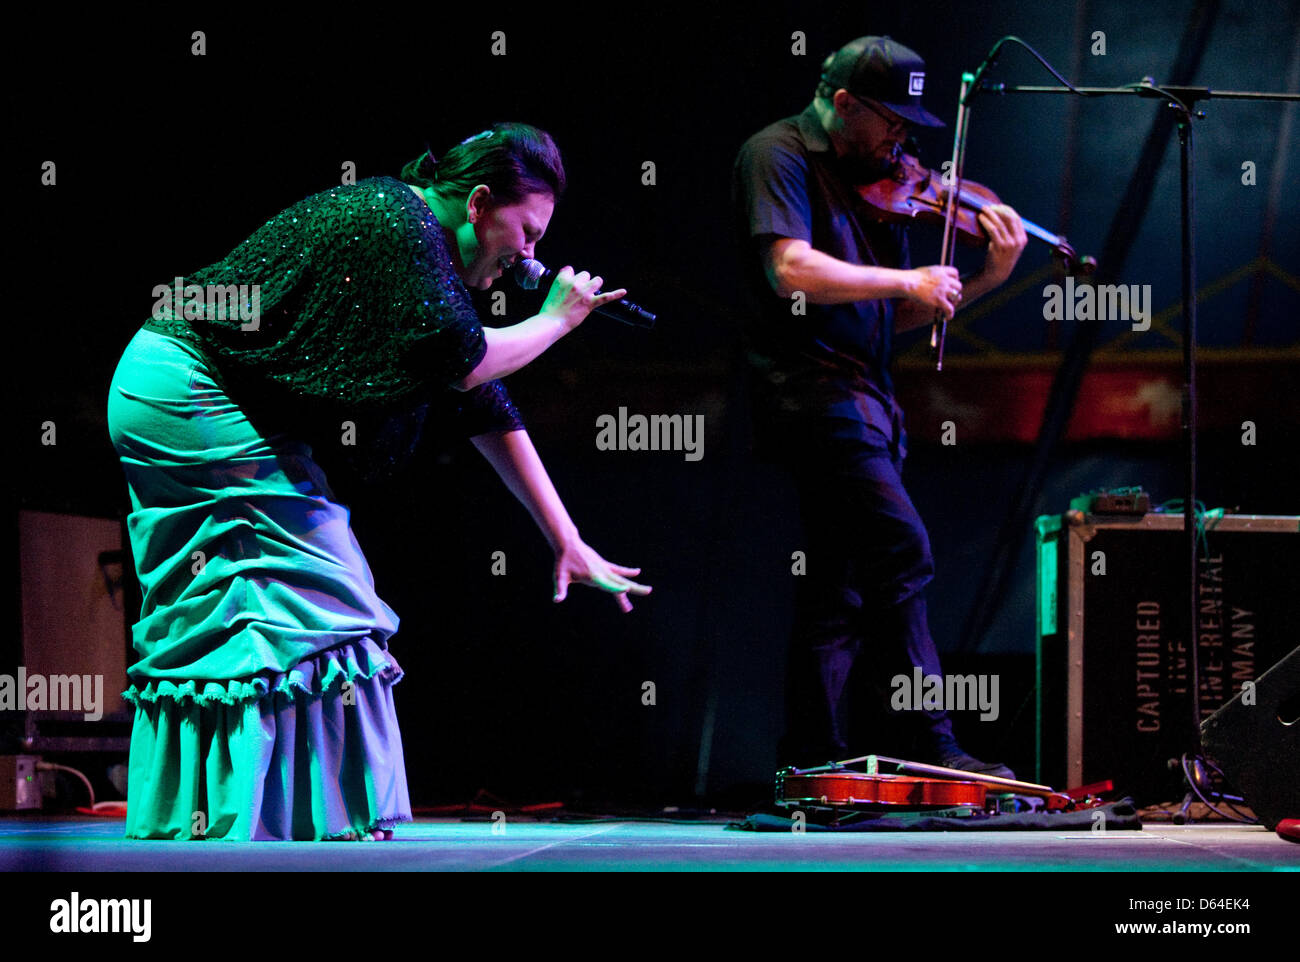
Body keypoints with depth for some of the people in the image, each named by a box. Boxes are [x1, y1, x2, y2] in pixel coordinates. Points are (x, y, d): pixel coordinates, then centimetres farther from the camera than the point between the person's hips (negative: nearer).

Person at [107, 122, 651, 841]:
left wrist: (567, 542, 14)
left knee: (206, 622, 10)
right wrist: (556, 320, -4)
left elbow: (484, 407, 16)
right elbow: (460, 364, -22)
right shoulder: (398, 223, -15)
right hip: (197, 397, -10)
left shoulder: (427, 248, 15)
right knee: (320, 599, -8)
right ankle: (336, 827, -5)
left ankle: (181, 823, 13)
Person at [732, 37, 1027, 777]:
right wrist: (907, 279, -17)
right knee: (900, 550, -17)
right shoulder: (778, 156, -4)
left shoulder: (875, 183, 19)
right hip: (811, 388, -9)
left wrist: (990, 278, 6)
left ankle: (815, 771, 12)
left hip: (859, 401, 9)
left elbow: (897, 318, 18)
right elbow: (791, 271, -20)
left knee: (840, 593, 8)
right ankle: (926, 749, -16)